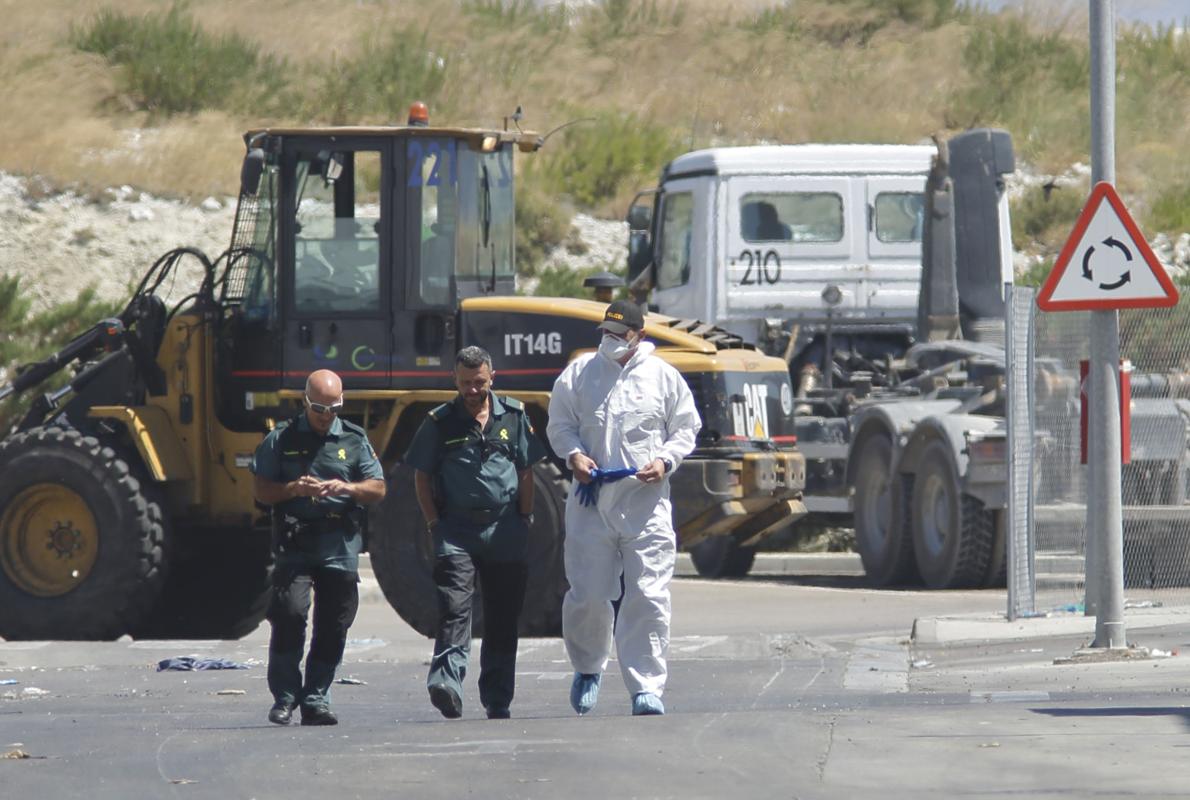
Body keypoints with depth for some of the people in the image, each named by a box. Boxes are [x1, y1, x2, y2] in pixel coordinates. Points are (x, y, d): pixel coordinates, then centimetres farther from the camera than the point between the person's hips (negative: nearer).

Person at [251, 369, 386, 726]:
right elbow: (261, 489, 6)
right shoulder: (281, 439, 7)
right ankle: (284, 694, -8)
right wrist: (294, 489, -13)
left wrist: (346, 488, -11)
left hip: (341, 546, 2)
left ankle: (316, 699, 10)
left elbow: (378, 489, 9)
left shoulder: (355, 440, 11)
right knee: (290, 612, -17)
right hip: (294, 545, -2)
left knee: (333, 626, 1)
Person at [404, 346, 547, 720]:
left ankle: (498, 700, 16)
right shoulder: (440, 422, 3)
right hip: (457, 530, -2)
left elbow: (525, 472, 13)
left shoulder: (514, 416, 8)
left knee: (502, 619, 7)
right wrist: (435, 524, 0)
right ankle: (446, 681, -33)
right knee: (454, 608, -19)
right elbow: (422, 477, 8)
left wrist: (525, 519, 7)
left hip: (505, 532, 2)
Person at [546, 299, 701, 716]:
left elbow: (686, 428, 13)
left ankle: (646, 688, -2)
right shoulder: (578, 373, 7)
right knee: (587, 595, 1)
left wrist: (665, 460, -5)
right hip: (592, 500, 1)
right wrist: (574, 455, -7)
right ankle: (588, 668, 26)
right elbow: (559, 424, 12)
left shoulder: (664, 377, 6)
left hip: (646, 504, -1)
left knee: (648, 598, -6)